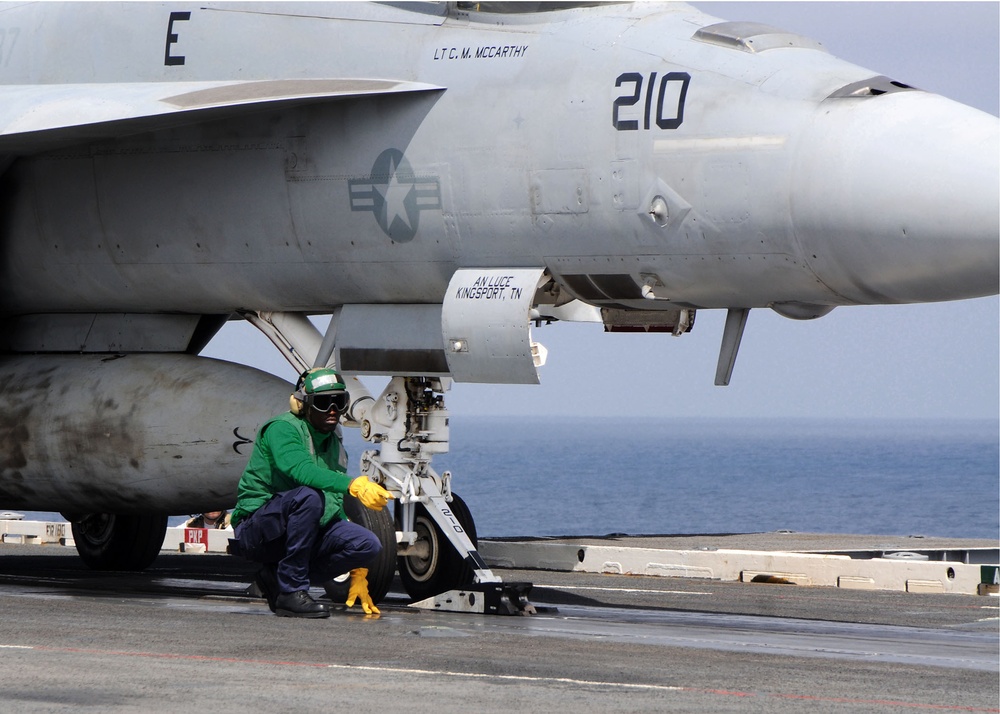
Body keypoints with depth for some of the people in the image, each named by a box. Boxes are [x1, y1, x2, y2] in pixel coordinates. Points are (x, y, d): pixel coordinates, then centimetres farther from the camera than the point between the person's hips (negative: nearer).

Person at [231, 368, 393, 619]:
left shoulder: (335, 445, 14)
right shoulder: (282, 429, -10)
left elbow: (336, 510, 18)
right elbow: (300, 469, -32)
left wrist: (358, 573, 10)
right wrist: (354, 485, -46)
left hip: (303, 532, 7)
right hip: (256, 529, -7)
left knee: (368, 544, -14)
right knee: (309, 496, -35)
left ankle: (277, 577, -4)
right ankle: (291, 592, -29)